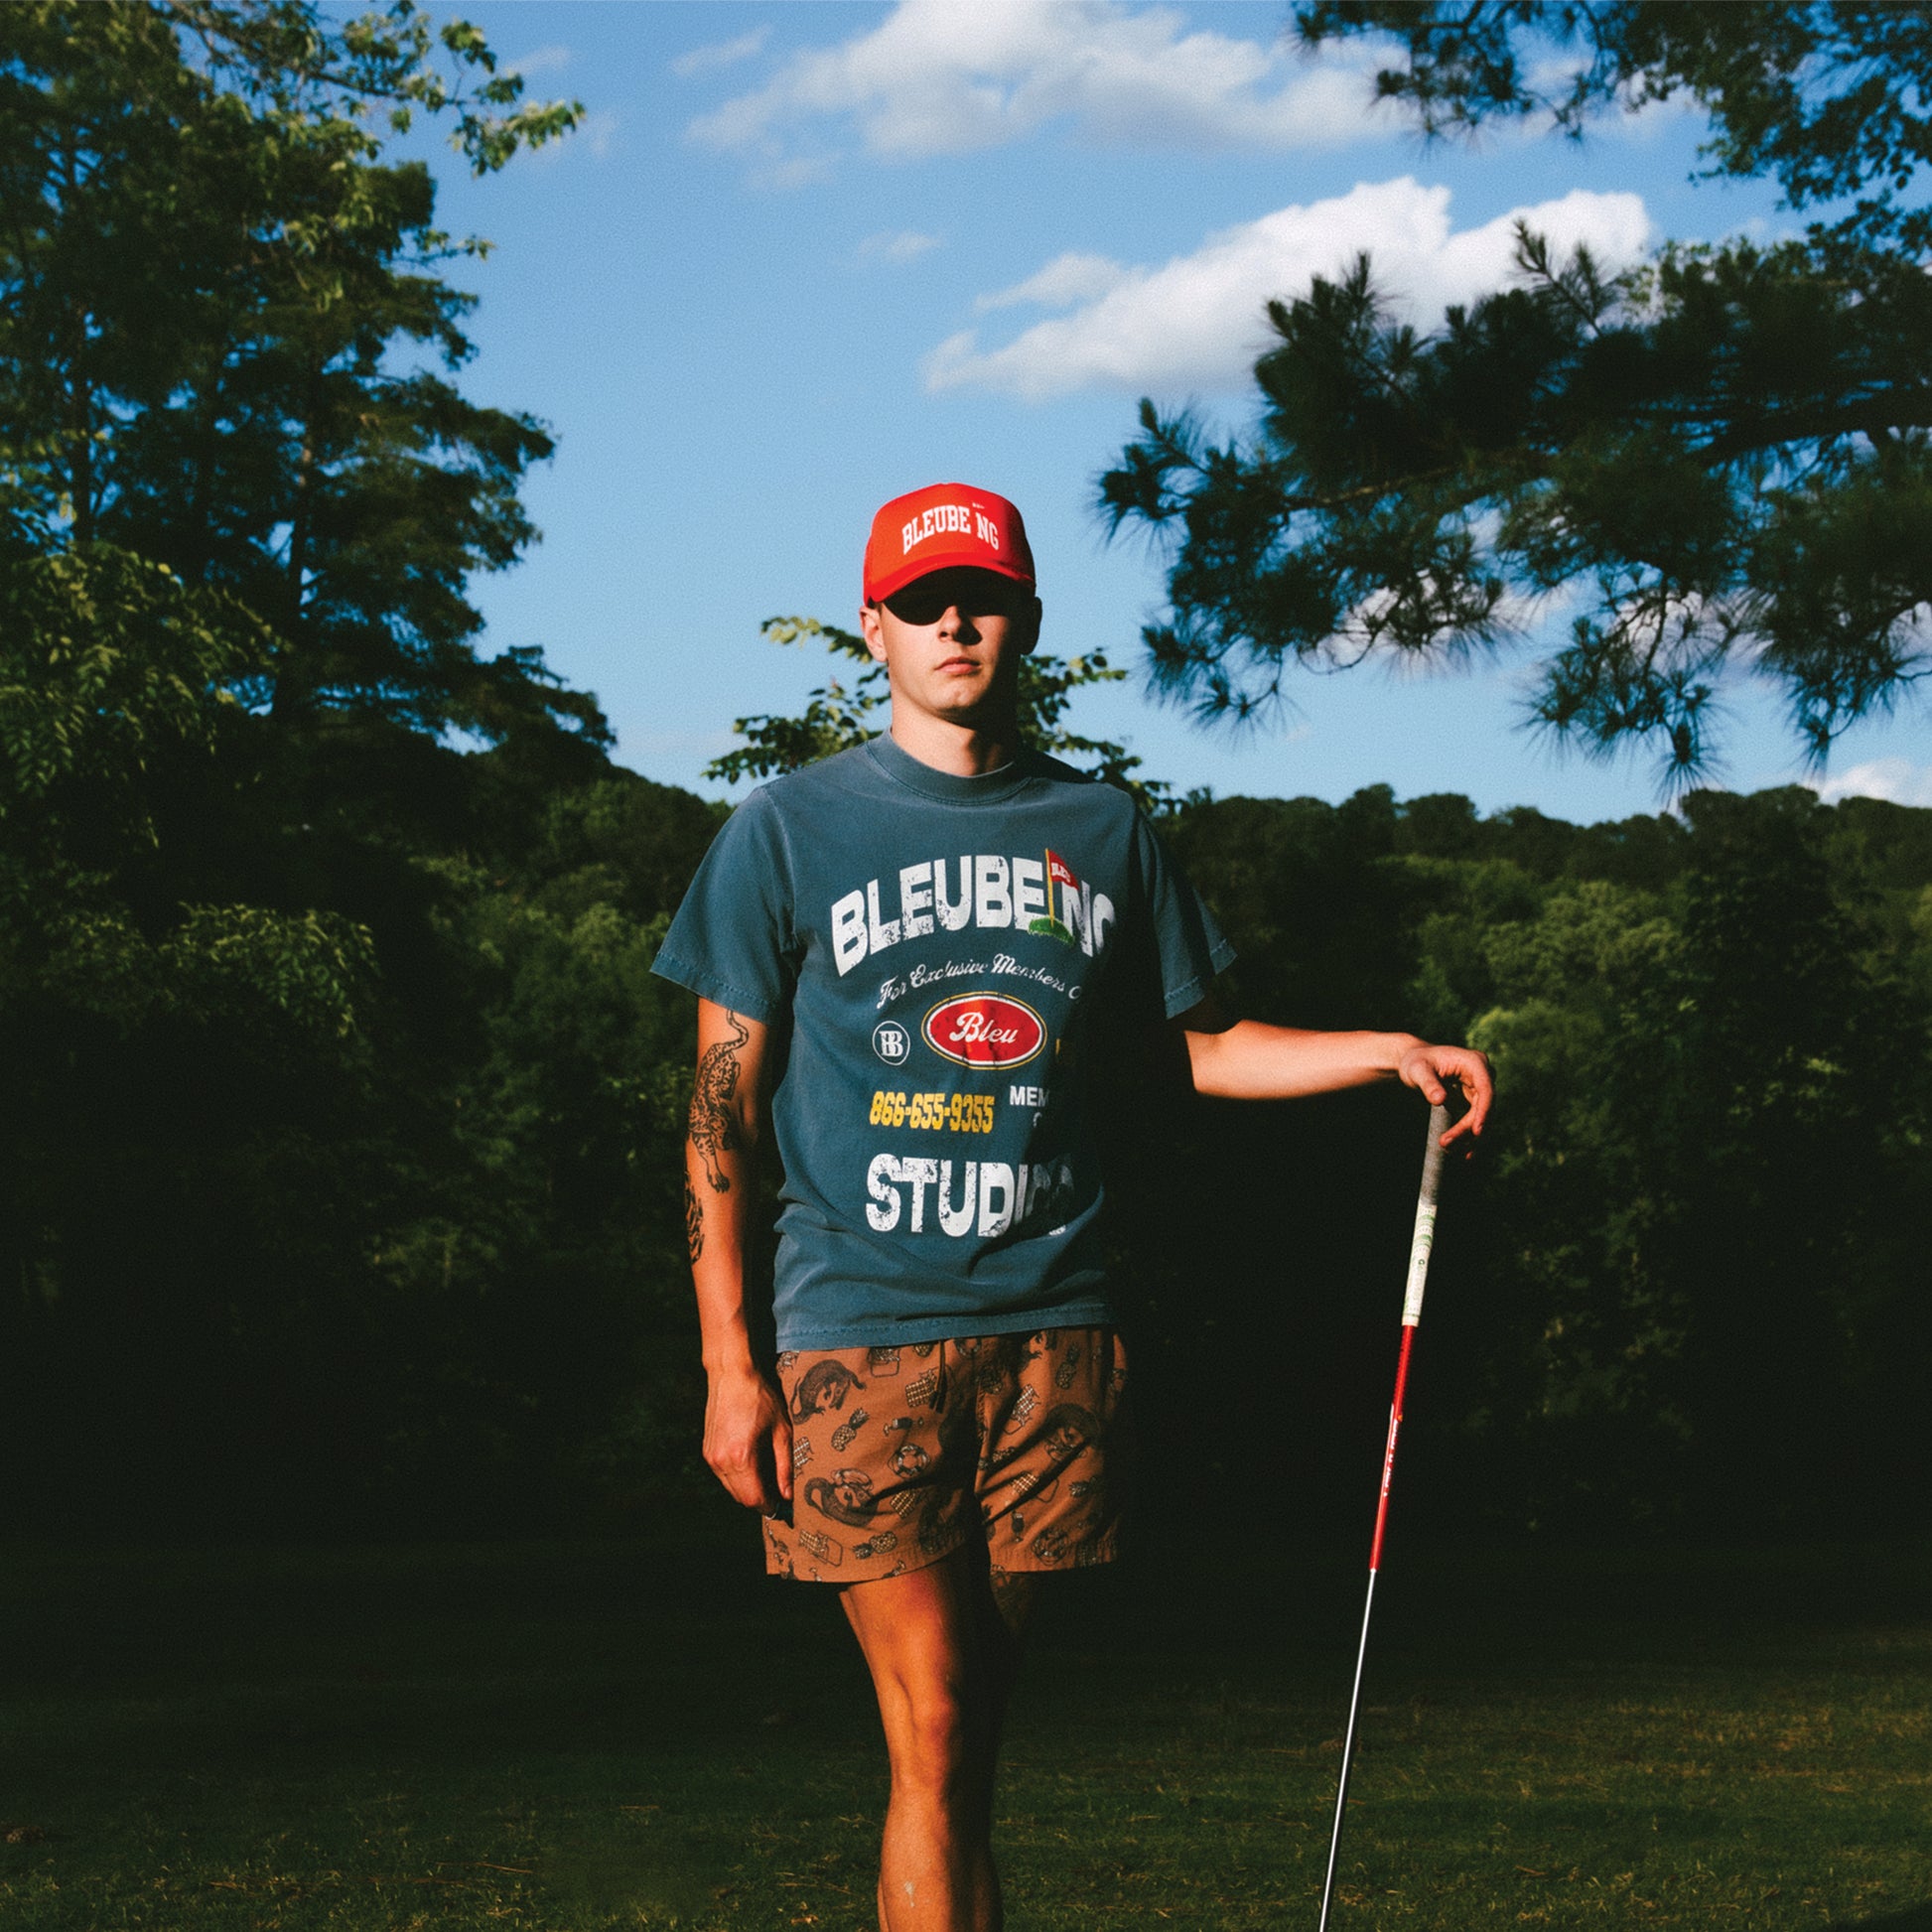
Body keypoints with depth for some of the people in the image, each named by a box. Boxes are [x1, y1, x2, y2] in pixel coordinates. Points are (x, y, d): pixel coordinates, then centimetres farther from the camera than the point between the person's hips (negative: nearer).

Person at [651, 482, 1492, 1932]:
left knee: (978, 1733, 5)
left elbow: (1200, 1044, 22)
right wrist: (729, 1363, -3)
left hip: (1054, 1335, 3)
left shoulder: (1101, 827, 13)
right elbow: (722, 1113, 3)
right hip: (860, 1337, -3)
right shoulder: (791, 828, 4)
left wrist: (1385, 1051, 7)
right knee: (930, 1738, -8)